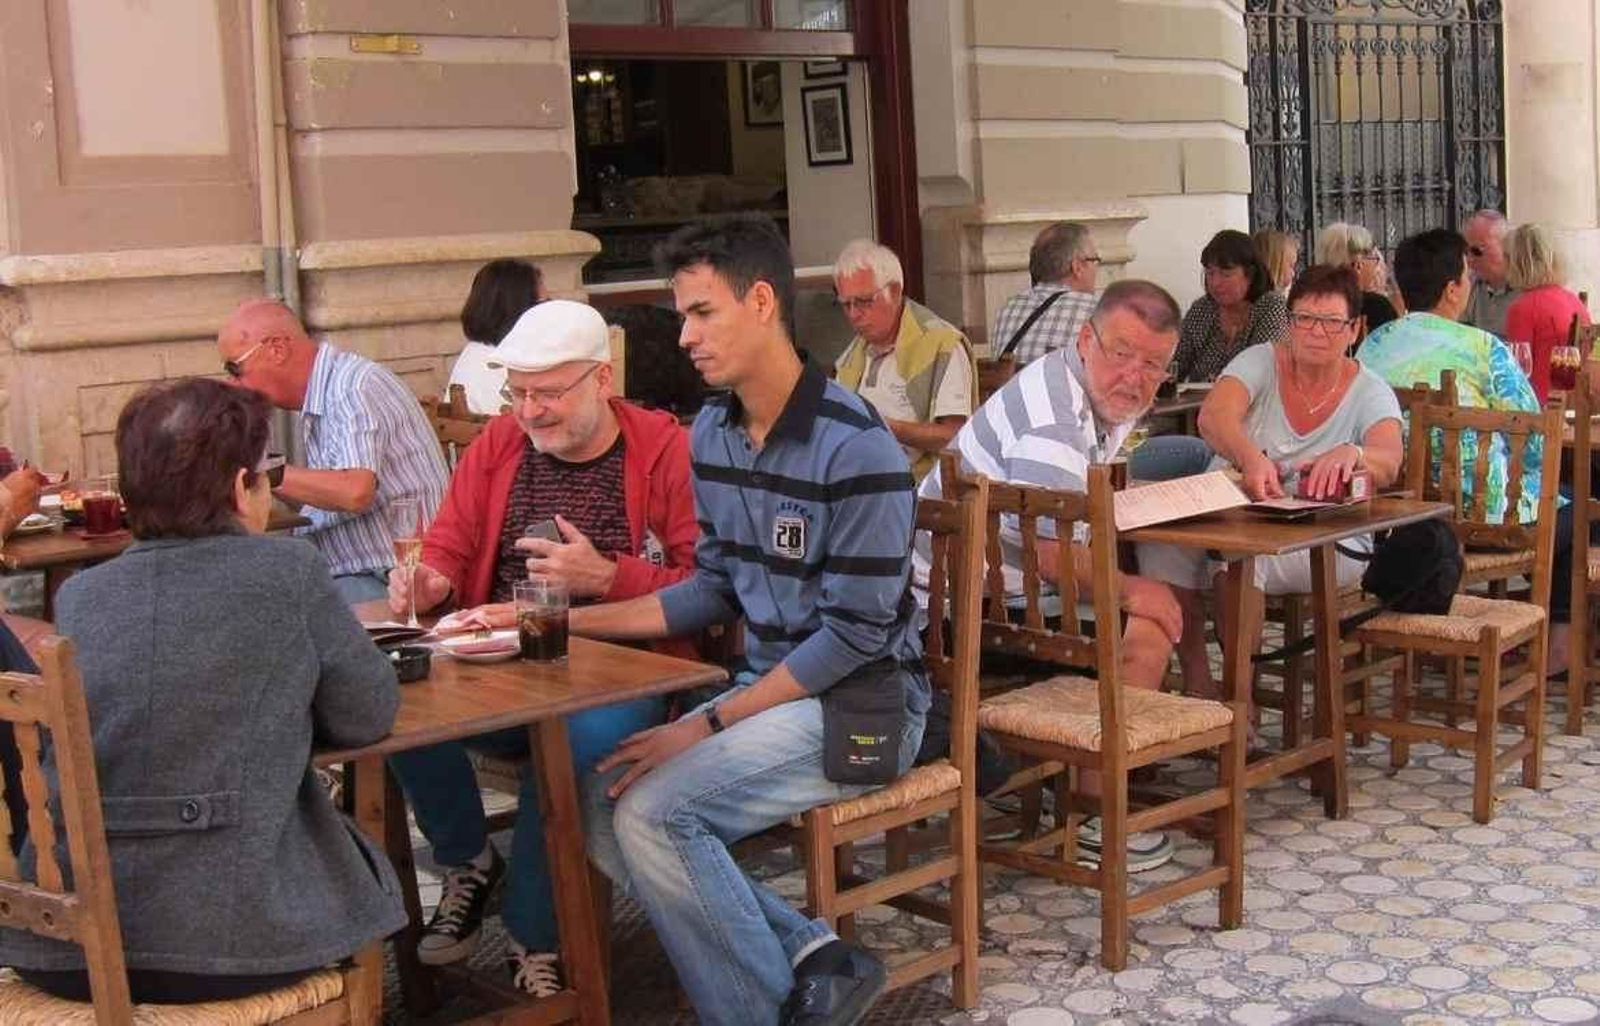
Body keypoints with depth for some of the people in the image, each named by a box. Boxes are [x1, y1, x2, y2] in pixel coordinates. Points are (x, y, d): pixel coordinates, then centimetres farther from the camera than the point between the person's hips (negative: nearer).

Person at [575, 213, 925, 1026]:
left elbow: (853, 633, -20)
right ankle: (810, 958, -6)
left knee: (653, 811, -23)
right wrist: (566, 620, 3)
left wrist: (708, 726, -20)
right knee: (602, 808, -8)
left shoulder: (855, 448, -20)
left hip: (860, 701, -8)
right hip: (770, 685, 8)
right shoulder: (710, 434, 4)